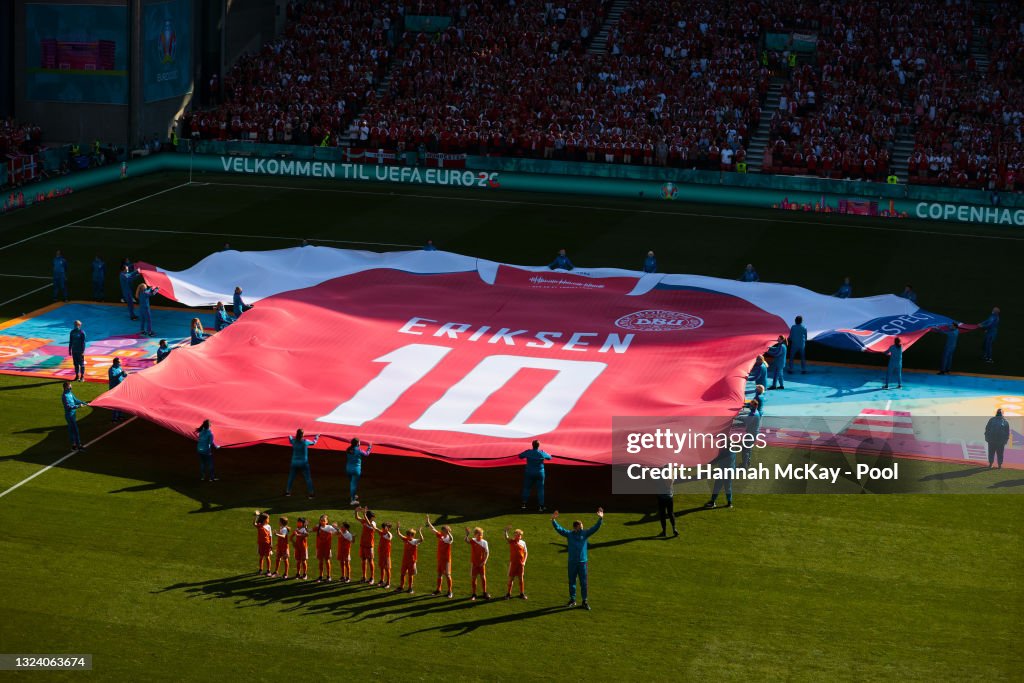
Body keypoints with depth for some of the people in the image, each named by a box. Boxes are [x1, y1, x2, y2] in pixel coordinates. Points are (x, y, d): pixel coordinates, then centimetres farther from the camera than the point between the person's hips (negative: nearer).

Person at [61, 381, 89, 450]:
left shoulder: (70, 393, 8)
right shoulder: (65, 396, -20)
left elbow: (76, 400, 18)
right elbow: (68, 406, -25)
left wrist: (84, 403, 13)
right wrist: (78, 406, -32)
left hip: (72, 414, 9)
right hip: (69, 415, -9)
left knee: (71, 430, 14)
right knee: (75, 430, -5)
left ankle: (73, 445, 21)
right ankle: (78, 445, 0)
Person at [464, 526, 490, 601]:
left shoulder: (484, 542, -2)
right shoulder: (473, 541, -5)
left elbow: (487, 552, 0)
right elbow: (466, 540, -26)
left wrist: (485, 561, -13)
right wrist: (467, 534, -46)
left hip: (481, 563, 1)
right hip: (474, 563, -1)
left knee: (483, 578, 3)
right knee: (473, 578, 5)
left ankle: (484, 593, 14)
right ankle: (473, 594, 14)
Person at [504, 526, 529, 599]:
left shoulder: (523, 543, 4)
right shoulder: (511, 541, -2)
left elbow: (526, 552, 9)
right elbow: (506, 537, -20)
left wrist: (524, 561, -1)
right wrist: (506, 530, -38)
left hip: (521, 563, 2)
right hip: (513, 563, -2)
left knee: (521, 578, 8)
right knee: (511, 578, 3)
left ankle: (522, 594, 17)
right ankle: (508, 594, 10)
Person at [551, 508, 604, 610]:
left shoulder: (585, 533, 1)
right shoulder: (569, 534, 1)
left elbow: (595, 528, -4)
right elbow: (558, 528, -3)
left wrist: (600, 519, -16)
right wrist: (553, 520, -15)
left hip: (582, 562, 0)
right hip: (572, 562, 1)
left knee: (583, 582, 1)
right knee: (572, 582, 10)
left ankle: (584, 601, 8)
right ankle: (572, 600, 21)